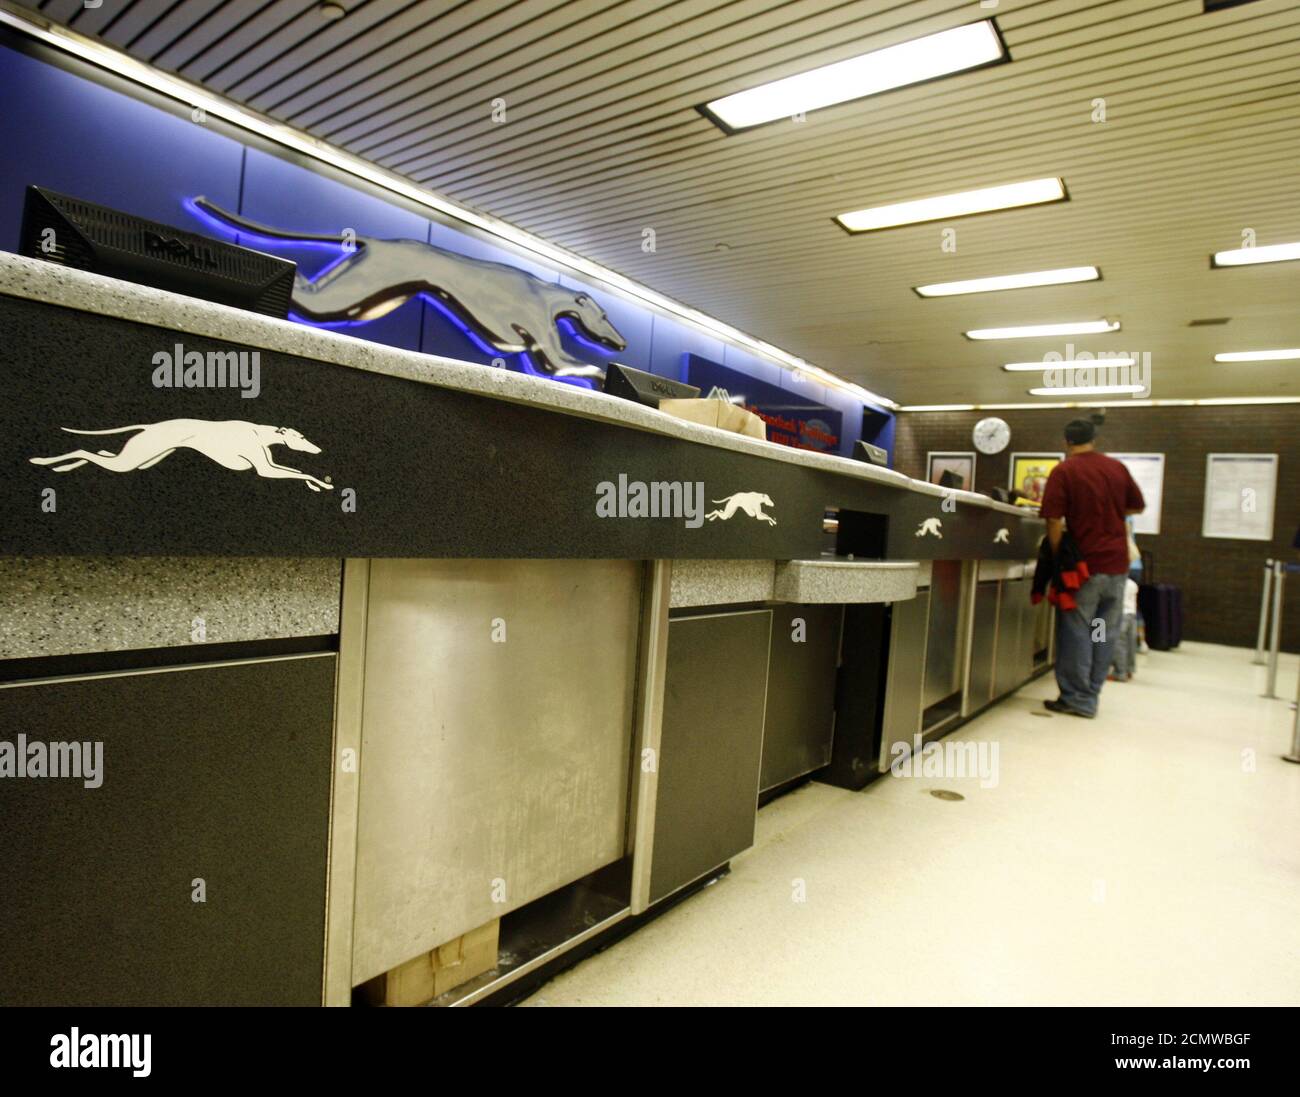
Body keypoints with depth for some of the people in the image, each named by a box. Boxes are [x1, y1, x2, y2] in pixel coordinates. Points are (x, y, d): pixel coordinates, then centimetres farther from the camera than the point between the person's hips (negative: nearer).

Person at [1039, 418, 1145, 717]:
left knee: (1077, 632, 2)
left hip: (1086, 563, -5)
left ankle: (1078, 698, 5)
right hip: (1117, 562, 5)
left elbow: (1054, 521, -15)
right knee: (1104, 633, 10)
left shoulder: (1063, 471, -9)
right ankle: (1090, 695, 18)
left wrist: (1057, 557, -4)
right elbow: (1137, 507, 19)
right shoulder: (1117, 467, 7)